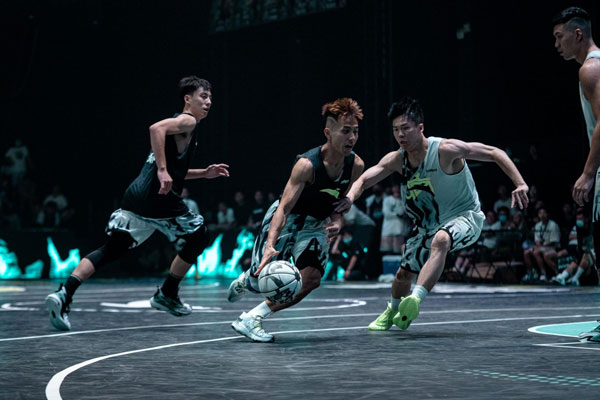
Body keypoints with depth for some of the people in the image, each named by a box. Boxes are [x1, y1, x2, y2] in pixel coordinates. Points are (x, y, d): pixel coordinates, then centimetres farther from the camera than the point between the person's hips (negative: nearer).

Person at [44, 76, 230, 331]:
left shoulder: (182, 123, 28)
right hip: (158, 198, -8)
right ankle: (166, 295, 18)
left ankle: (64, 294, -15)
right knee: (198, 236, 14)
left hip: (136, 196, 8)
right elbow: (156, 128, -21)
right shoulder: (188, 121, -1)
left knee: (110, 250, 2)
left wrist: (204, 173, 32)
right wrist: (163, 170, -25)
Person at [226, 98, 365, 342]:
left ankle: (252, 319, -7)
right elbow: (285, 207, -33)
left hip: (316, 225, 5)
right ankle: (245, 280, 35)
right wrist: (270, 246, -46)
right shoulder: (307, 164, -30)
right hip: (286, 218, -5)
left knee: (311, 279, -18)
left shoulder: (356, 165, -13)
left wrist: (337, 220, -16)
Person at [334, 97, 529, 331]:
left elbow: (495, 153, -21)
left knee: (440, 240, -40)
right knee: (404, 273, 11)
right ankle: (393, 311, 43)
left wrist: (520, 184, -31)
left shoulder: (446, 150, -26)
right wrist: (350, 197, -38)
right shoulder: (396, 160, -10)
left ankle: (416, 299, -47)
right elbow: (364, 179, -15)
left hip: (465, 217, -6)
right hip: (429, 224, 6)